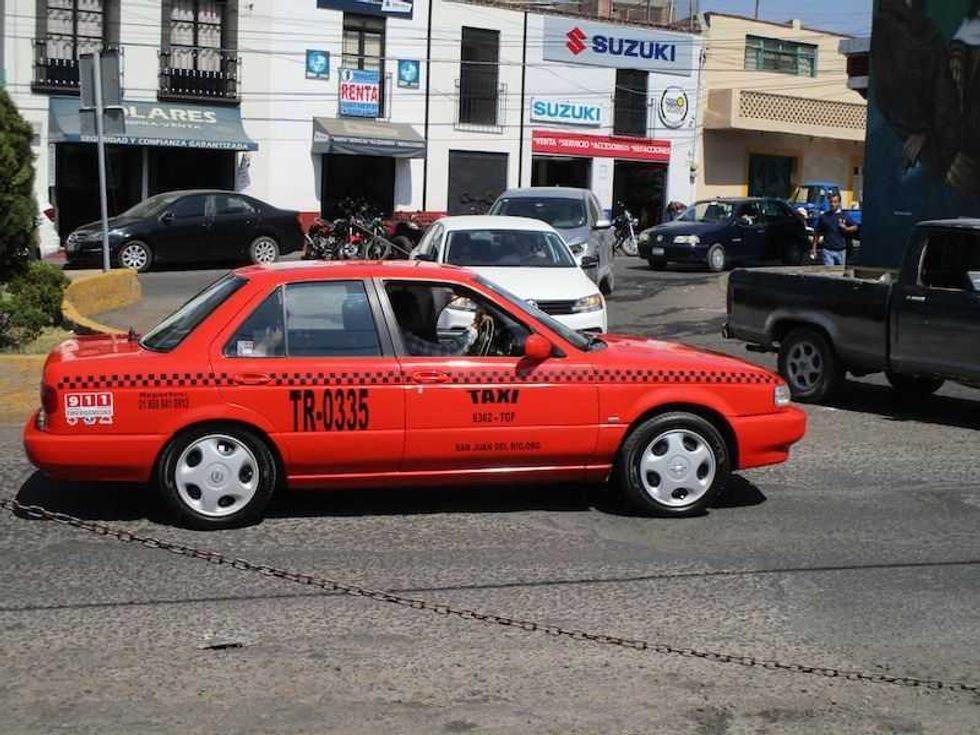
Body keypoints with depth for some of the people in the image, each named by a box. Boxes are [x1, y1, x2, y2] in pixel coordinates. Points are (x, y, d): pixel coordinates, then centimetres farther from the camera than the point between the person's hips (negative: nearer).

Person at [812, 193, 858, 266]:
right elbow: (817, 233, 5)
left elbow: (855, 227, 12)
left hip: (841, 250, 2)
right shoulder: (824, 216, 2)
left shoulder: (845, 216, 5)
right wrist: (814, 248, 2)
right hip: (827, 250, -2)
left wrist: (846, 229, -9)